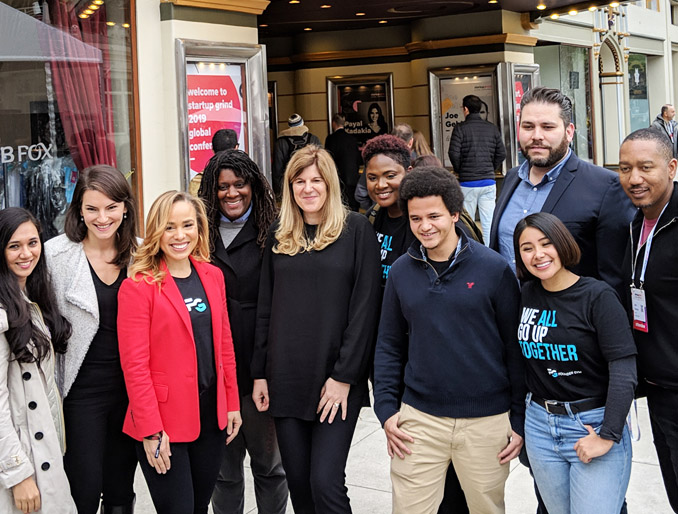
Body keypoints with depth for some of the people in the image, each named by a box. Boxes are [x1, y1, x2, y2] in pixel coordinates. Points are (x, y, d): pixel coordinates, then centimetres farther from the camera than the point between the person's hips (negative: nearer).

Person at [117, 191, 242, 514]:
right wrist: (151, 431, -16)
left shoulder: (212, 276, 7)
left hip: (211, 415, 5)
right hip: (165, 424, -5)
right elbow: (134, 364, -14)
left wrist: (232, 404, 9)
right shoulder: (138, 287, -11)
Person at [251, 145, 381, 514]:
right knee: (298, 481, 9)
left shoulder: (356, 229, -3)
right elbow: (265, 308, 13)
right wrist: (260, 373, 7)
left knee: (326, 482, -8)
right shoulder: (279, 235, 11)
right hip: (286, 379, 5)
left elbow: (364, 306, -8)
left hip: (336, 379, -4)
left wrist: (345, 375, -12)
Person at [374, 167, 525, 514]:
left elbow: (516, 347, -3)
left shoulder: (494, 269, -6)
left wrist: (520, 420, -4)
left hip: (487, 420, -2)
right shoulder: (401, 271, 4)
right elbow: (389, 346, 10)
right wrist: (386, 409, 3)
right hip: (419, 418, 2)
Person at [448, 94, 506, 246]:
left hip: (467, 182, -3)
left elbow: (454, 154, -12)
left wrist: (460, 171, 5)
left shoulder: (460, 128, -6)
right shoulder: (492, 128, 5)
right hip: (488, 182, 3)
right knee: (488, 222, 4)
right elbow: (502, 153, 4)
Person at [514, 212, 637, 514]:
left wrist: (608, 436, -19)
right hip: (540, 426, 5)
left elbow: (623, 370, -16)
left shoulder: (597, 296, -11)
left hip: (595, 424, -5)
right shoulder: (526, 294, 4)